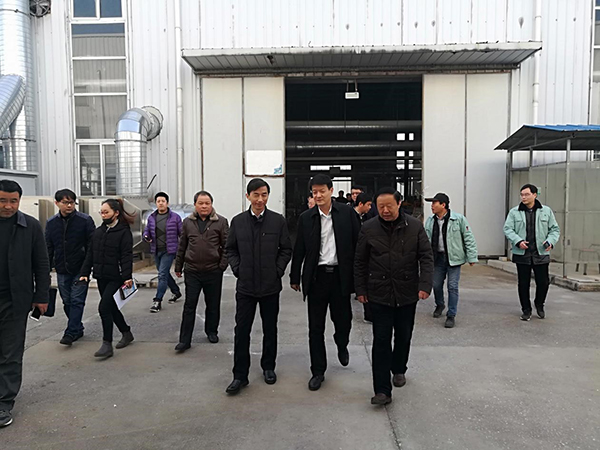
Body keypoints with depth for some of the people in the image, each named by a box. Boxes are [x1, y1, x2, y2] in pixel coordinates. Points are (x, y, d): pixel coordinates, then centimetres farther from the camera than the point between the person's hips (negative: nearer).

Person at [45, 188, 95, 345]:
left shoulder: (85, 220, -7)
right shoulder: (51, 223, 6)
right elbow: (48, 248, 12)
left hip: (80, 269, -4)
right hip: (62, 271, 5)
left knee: (77, 301, -3)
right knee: (67, 302, 11)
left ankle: (71, 332, 2)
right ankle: (78, 328, 25)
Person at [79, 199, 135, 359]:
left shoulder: (124, 232, -9)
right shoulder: (98, 231, 11)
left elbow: (127, 257, -15)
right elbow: (90, 254, 14)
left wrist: (127, 277, -23)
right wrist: (85, 273, 7)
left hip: (115, 278, -7)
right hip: (101, 277, 7)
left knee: (104, 307, -13)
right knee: (111, 307, 15)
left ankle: (107, 344, -4)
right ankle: (126, 333, 32)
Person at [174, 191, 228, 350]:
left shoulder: (221, 222, -2)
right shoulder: (188, 222, 7)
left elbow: (227, 246, -1)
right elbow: (182, 246, 12)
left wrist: (222, 265, -7)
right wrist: (178, 267, 13)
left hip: (213, 271, -1)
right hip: (192, 271, 1)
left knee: (213, 305, 12)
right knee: (189, 305, 2)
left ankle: (212, 332, 31)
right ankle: (185, 340, 7)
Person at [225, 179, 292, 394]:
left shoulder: (278, 220, -4)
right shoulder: (238, 221, 1)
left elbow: (286, 250, 2)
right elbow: (231, 250, 9)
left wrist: (277, 271, -7)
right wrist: (238, 270, -2)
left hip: (270, 285, 0)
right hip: (245, 285, 1)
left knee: (270, 329, 13)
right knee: (241, 330, 3)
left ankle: (268, 367, 32)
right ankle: (240, 375, 15)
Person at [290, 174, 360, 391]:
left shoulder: (347, 213, -1)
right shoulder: (306, 218, 2)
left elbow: (357, 244, 0)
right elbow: (299, 250, 7)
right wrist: (295, 277, 10)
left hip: (341, 276, 0)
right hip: (316, 277, 1)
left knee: (343, 320, 11)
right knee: (315, 327, 5)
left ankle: (342, 346, 45)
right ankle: (318, 371, 19)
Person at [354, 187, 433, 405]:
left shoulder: (415, 226, -2)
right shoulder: (368, 229, -3)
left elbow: (426, 257, -1)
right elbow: (360, 262, 3)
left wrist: (425, 285, -12)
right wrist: (361, 289, 2)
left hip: (407, 294, 2)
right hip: (379, 294, -1)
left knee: (403, 337, 17)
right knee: (381, 340, -3)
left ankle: (399, 370, 42)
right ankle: (382, 390, 2)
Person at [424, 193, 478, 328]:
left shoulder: (459, 219, -11)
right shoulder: (430, 221, 3)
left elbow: (469, 238, -7)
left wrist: (471, 257, -8)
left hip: (453, 257, -4)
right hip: (437, 257, 4)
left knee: (452, 287, -2)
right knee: (436, 284, 11)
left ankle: (451, 315, 10)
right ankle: (439, 305, 40)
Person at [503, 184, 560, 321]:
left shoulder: (546, 211, 5)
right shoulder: (514, 212, 2)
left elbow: (555, 229, 9)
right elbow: (508, 229, -1)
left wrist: (550, 241, -10)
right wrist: (518, 241, -17)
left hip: (541, 254, 1)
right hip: (522, 254, 0)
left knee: (543, 282, 5)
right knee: (523, 284, 5)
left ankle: (539, 304, 32)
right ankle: (526, 310, 21)